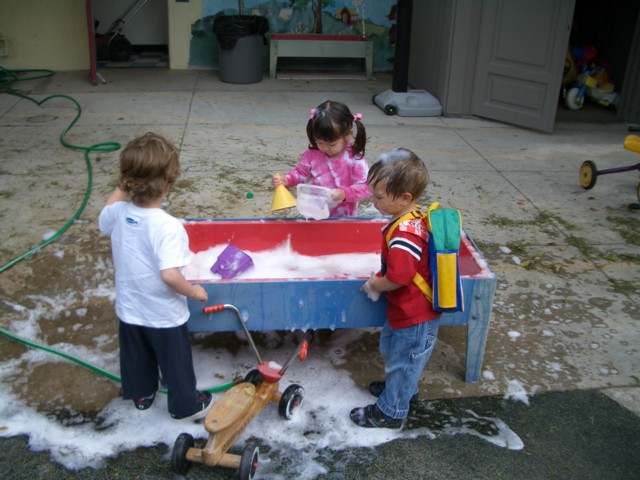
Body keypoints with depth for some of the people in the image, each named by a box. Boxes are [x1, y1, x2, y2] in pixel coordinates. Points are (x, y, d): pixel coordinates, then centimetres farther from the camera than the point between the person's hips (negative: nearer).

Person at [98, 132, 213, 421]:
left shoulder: (119, 213, -14)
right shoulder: (169, 227, -32)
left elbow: (104, 221, 12)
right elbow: (169, 275, -38)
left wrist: (122, 188, 12)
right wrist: (193, 291, -20)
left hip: (129, 310, 6)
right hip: (164, 316, -5)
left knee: (136, 357, 29)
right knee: (176, 362, 18)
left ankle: (141, 395, 51)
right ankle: (186, 406, 38)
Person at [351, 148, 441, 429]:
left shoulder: (404, 233, -33)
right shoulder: (414, 219, -2)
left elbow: (398, 278, -35)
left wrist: (373, 285, -16)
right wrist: (379, 279, 3)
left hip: (414, 319, -10)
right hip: (406, 311, 10)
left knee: (402, 361, 10)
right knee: (392, 351, 30)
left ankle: (390, 413, 30)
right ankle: (405, 389, 53)